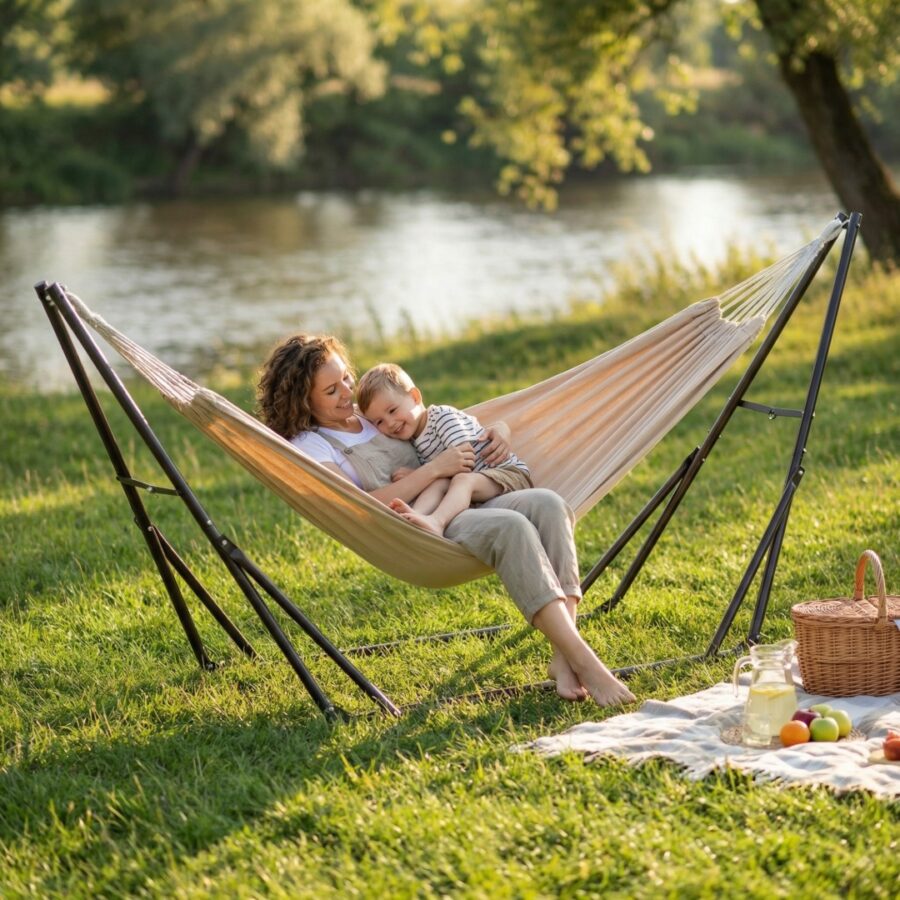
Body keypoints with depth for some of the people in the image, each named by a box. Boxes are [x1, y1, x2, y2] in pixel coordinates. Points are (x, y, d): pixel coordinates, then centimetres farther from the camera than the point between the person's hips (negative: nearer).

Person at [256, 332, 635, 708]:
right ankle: (584, 661, -39)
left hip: (463, 507, 7)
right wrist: (435, 468, -12)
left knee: (547, 503, -24)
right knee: (510, 526, -34)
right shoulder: (307, 446, 4)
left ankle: (563, 660, -34)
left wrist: (499, 429, 8)